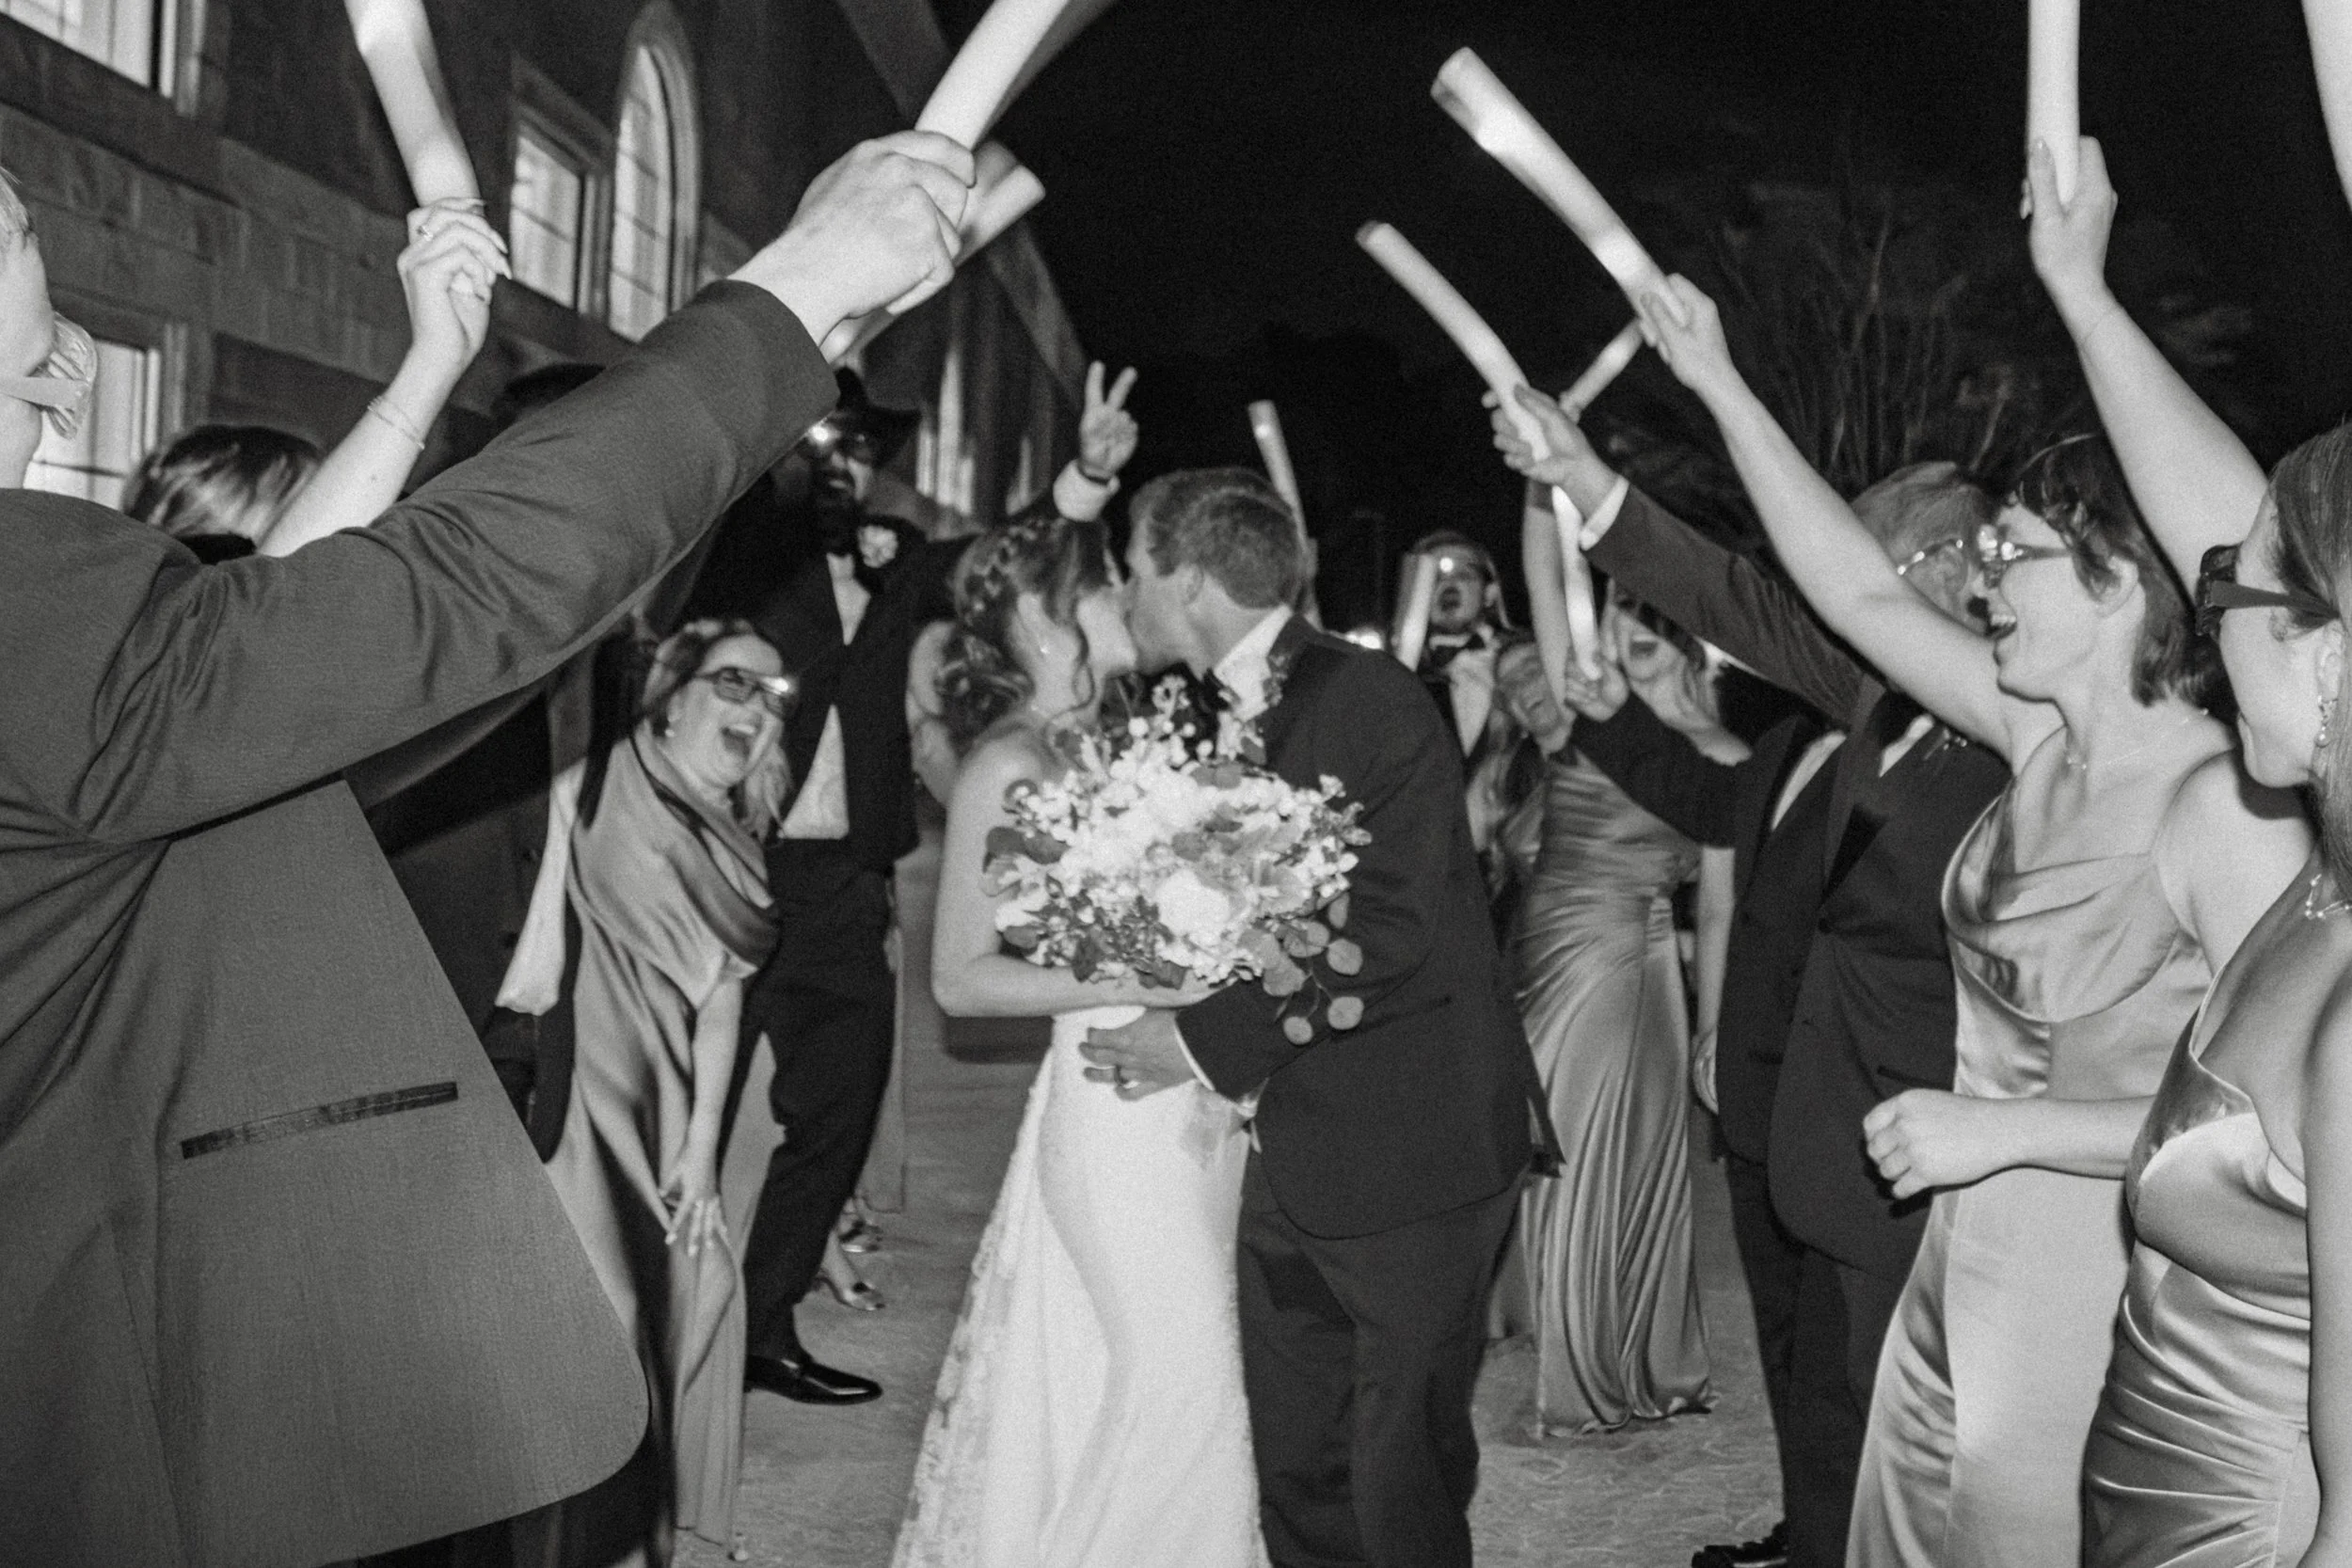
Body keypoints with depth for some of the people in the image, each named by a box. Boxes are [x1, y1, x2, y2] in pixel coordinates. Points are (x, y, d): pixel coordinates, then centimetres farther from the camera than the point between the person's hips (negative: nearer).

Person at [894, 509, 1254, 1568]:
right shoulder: (1008, 766, -9)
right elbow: (961, 979, -12)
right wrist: (1134, 982, -20)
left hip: (1205, 1099, 7)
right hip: (1117, 1110, -7)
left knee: (1203, 1369, 12)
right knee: (1176, 1376, -2)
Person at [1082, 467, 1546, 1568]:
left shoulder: (1369, 699, -14)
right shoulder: (1207, 712, 11)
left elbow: (1396, 935, -21)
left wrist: (1211, 1042, -18)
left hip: (1407, 1147, -7)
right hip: (1289, 1153, 7)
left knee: (1402, 1475, 4)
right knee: (1294, 1468, 14)